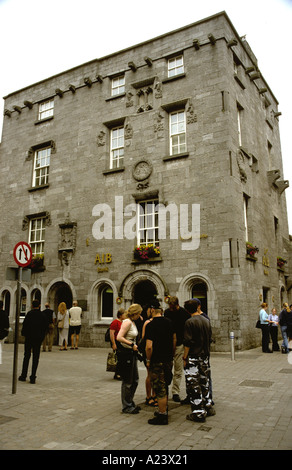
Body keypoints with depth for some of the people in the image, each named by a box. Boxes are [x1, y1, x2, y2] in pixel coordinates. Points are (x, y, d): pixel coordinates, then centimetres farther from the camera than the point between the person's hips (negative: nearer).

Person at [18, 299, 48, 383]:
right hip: (39, 338, 2)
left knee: (26, 356, 10)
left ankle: (23, 376, 15)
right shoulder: (42, 315, 0)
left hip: (29, 337, -1)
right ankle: (33, 377, 5)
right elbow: (45, 326, 3)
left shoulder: (29, 313, -8)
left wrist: (23, 333, 5)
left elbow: (25, 324, -9)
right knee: (36, 358, 5)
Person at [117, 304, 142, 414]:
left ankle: (130, 403, 31)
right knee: (127, 381, 2)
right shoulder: (127, 322, -16)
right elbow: (119, 337, -25)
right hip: (126, 353, -9)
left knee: (135, 380, 17)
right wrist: (132, 345, -22)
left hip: (131, 353, 10)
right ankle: (126, 406, 16)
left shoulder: (132, 322, 12)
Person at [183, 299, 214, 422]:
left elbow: (188, 342, -17)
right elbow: (209, 339, 13)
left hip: (193, 358, -7)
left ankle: (198, 413, 6)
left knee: (193, 385, 1)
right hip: (205, 356, 7)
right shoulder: (207, 321, 5)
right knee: (205, 382, 19)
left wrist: (185, 357, -9)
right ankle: (208, 407, 29)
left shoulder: (190, 322, -15)